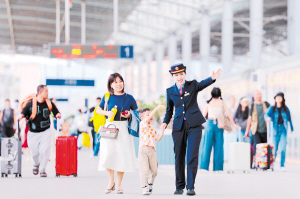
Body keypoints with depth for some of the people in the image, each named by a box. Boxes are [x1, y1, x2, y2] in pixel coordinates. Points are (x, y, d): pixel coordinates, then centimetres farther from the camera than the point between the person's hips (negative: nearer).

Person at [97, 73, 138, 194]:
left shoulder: (129, 98, 4)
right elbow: (98, 110, 13)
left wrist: (130, 115, -9)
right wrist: (107, 113, -6)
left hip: (123, 129, 0)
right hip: (110, 127, 0)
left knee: (122, 156, -1)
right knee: (108, 154, -11)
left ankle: (118, 185, 11)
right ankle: (111, 182, 8)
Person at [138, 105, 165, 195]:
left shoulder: (153, 129, 20)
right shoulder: (143, 124, -1)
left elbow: (157, 139, 18)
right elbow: (149, 117, -19)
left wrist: (162, 133, 3)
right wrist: (157, 108, -26)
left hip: (152, 151, 6)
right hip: (143, 150, -6)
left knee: (154, 170, 9)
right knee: (144, 170, -11)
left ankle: (150, 183, 33)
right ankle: (144, 187, -7)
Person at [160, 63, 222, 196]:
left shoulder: (193, 85, 5)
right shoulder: (170, 91, 10)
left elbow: (203, 84, -15)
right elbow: (169, 110, 16)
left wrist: (213, 78, -37)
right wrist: (165, 122, -2)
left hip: (194, 125, -2)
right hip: (179, 126, 2)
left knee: (192, 156, -9)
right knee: (179, 157, 6)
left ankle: (190, 186, -6)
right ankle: (179, 186, 17)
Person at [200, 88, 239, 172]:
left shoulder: (208, 103, 5)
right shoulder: (222, 102, 2)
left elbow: (203, 115, 9)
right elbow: (228, 114, 0)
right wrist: (233, 124, 9)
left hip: (210, 123, 1)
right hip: (219, 125, 0)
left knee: (207, 145, 2)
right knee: (218, 146, 3)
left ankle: (204, 166, -4)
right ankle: (217, 168, 2)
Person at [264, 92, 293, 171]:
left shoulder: (285, 109, 6)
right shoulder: (272, 108, 2)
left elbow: (289, 118, 14)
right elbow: (267, 114, -15)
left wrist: (292, 128, 19)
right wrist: (267, 118, -38)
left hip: (283, 129, 0)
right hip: (275, 129, 0)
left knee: (283, 148, -11)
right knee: (274, 148, 2)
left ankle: (282, 165, -6)